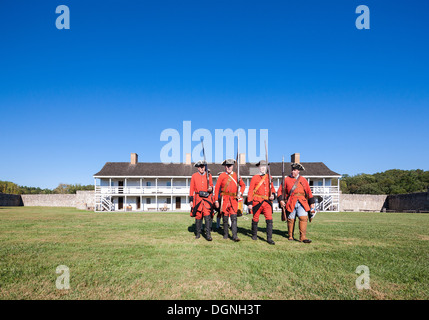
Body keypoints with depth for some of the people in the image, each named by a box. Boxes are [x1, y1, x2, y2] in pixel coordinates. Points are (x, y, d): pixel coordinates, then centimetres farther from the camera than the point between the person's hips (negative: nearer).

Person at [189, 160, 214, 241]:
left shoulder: (208, 175, 7)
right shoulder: (194, 176, 4)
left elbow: (211, 186, 15)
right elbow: (191, 189, 5)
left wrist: (211, 189, -9)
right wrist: (191, 200, 1)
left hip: (207, 198, 0)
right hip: (198, 198, 0)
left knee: (207, 215, -11)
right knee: (198, 216, 6)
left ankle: (208, 234, -8)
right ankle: (197, 234, 20)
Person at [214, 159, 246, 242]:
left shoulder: (236, 175, 8)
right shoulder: (222, 176, 2)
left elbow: (243, 185, 19)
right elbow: (217, 188, 1)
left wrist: (240, 193, 1)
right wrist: (216, 200, -3)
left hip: (234, 199, 1)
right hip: (225, 199, -1)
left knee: (234, 217, -7)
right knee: (225, 217, 7)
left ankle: (234, 236, -7)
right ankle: (225, 234, 23)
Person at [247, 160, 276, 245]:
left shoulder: (269, 177, 10)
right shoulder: (255, 178, 0)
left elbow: (272, 188, 20)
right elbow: (250, 191, -1)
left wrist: (273, 195, -2)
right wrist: (249, 203, -7)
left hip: (267, 202, 2)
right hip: (257, 202, -2)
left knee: (269, 219, -9)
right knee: (255, 219, 11)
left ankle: (269, 238, -4)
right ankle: (254, 235, 32)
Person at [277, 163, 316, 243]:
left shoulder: (303, 180, 15)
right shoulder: (286, 179, 8)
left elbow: (309, 192, 17)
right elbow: (280, 191, 7)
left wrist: (311, 203, 13)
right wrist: (281, 200, -7)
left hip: (302, 202, 1)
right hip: (291, 202, -1)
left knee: (303, 218, -12)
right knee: (291, 219, 3)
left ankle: (303, 237, -8)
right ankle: (291, 236, 19)